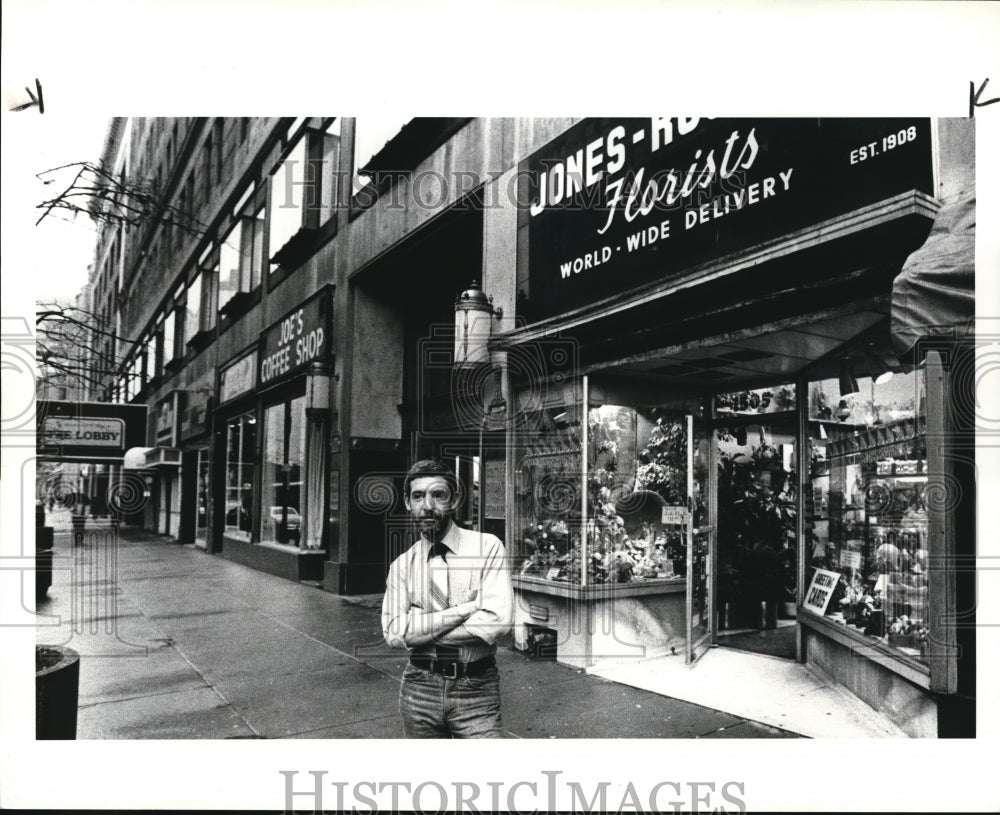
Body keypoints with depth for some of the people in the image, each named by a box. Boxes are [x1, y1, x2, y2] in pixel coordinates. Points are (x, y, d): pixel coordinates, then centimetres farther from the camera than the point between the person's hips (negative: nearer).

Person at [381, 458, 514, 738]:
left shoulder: (487, 547, -6)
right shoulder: (402, 565, 2)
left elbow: (498, 620, -17)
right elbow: (393, 633, -11)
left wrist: (422, 629, -13)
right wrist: (465, 607, -18)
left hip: (477, 687, -2)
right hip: (420, 687, 3)